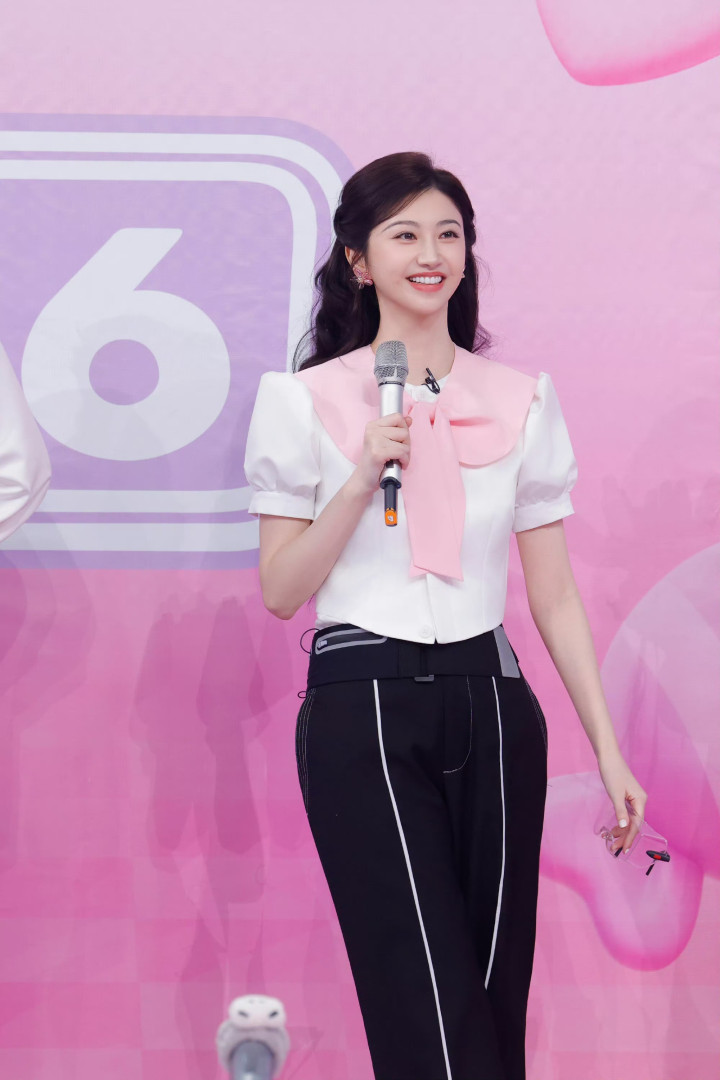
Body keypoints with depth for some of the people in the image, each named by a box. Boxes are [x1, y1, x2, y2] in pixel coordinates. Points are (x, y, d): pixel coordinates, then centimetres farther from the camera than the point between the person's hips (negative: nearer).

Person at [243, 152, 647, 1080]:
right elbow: (280, 591, -1)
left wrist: (609, 751, 5)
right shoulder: (305, 400, 2)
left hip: (490, 704, 3)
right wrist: (363, 479, -14)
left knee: (499, 990, 7)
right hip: (364, 708, -3)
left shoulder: (522, 401, 8)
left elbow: (554, 594, 9)